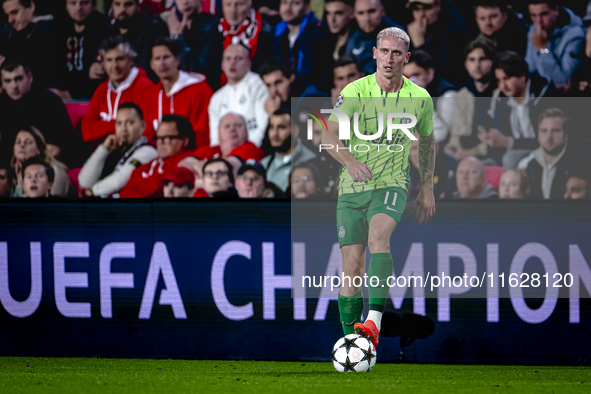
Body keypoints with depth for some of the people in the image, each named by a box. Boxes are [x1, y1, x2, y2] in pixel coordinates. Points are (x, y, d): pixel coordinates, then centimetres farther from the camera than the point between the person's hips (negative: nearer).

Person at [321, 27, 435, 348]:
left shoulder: (420, 98, 1)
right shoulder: (355, 91, -6)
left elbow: (427, 141, 17)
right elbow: (329, 135, -8)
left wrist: (427, 187, 17)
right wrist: (350, 161, -27)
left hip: (392, 185, -1)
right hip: (352, 188, 1)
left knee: (378, 236, -31)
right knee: (352, 267, -3)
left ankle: (374, 321, -41)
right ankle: (350, 337, 11)